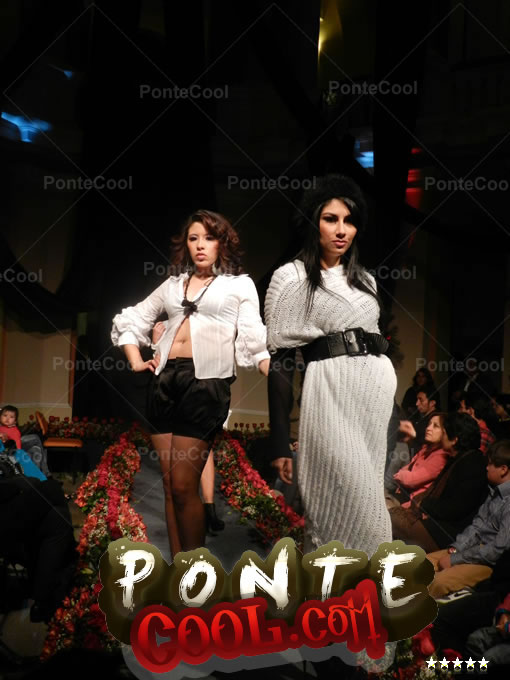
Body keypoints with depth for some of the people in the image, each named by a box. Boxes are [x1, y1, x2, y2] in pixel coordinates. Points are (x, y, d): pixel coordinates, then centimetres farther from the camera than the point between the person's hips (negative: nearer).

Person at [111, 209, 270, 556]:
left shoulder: (240, 284, 10)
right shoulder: (173, 283, 20)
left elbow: (253, 341, 1)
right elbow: (129, 319, 27)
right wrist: (136, 360, 12)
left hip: (206, 381, -5)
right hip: (164, 380, 5)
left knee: (183, 486, -8)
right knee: (169, 484, 5)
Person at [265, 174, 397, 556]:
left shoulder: (364, 279, 17)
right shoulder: (290, 278, 0)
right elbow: (278, 363, -4)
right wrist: (280, 442, -9)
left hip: (380, 389, 6)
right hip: (333, 394, -6)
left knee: (369, 507, 10)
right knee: (355, 510, -9)